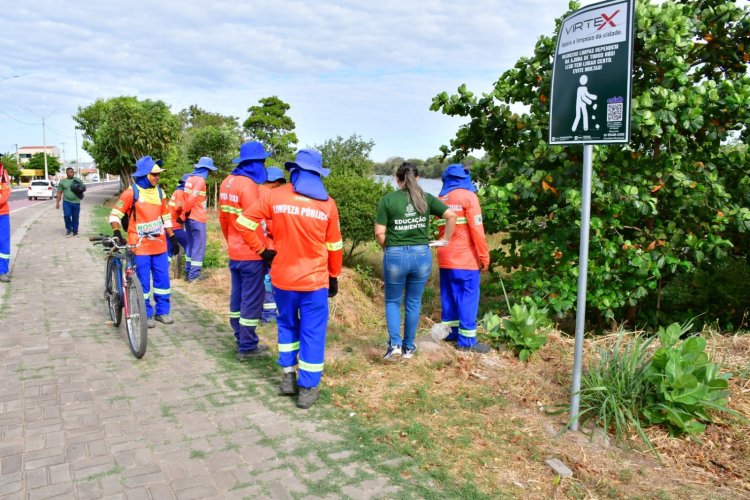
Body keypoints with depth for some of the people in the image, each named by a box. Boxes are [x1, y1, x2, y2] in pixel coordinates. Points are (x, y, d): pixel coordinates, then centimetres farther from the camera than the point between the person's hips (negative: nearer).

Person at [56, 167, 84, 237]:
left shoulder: (78, 180, 7)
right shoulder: (62, 182, 5)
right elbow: (59, 193, 7)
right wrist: (58, 203, 2)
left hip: (76, 202, 1)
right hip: (66, 201, -1)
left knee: (75, 217, 4)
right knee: (67, 215, -13)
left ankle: (75, 231, 15)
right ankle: (68, 229, 6)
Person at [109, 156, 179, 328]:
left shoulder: (159, 192, 7)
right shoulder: (131, 192, -8)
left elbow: (166, 217, 15)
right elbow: (115, 215, -6)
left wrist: (173, 237, 12)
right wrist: (118, 235, -20)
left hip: (159, 245, 5)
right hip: (140, 246, -5)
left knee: (162, 279, 9)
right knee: (143, 282, 2)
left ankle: (162, 311, 22)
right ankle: (146, 314, 15)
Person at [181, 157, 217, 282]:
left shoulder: (190, 178, 12)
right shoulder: (200, 180, -15)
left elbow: (187, 197, 11)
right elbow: (191, 199, -21)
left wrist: (184, 214, 10)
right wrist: (185, 213, -8)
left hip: (190, 217, 9)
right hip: (197, 218, -9)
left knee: (191, 244, 15)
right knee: (199, 246, -2)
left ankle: (188, 271, 21)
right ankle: (194, 274, 1)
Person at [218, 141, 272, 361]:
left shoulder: (227, 182, 7)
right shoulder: (248, 185, -19)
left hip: (234, 252, 9)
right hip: (252, 254, -9)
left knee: (237, 296, 16)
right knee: (251, 300, 1)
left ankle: (242, 339, 29)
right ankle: (247, 347, 10)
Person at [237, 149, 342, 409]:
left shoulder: (275, 196, -4)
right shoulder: (327, 204, -4)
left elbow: (244, 222, -3)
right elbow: (334, 247, 3)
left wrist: (262, 250, 6)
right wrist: (334, 277, 14)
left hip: (282, 277, 2)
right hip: (315, 280, -2)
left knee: (287, 325, 22)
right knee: (312, 332, 7)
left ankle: (288, 377, 27)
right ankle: (308, 388, 12)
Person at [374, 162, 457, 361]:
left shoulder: (388, 200, -4)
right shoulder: (426, 198, 3)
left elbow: (379, 233, -8)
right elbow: (451, 216, -3)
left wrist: (388, 248, 10)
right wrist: (445, 240, 6)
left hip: (395, 255, -2)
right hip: (421, 255, 2)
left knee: (392, 301, 15)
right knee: (414, 303, 15)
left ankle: (395, 345, 3)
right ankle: (409, 347, 23)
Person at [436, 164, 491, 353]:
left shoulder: (441, 199, 11)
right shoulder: (468, 197, -8)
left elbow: (439, 228, 11)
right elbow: (476, 229, -13)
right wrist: (484, 256, -9)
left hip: (445, 258, 7)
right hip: (465, 258, -6)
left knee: (449, 295, 15)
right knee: (468, 296, -2)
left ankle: (450, 331, 24)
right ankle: (466, 340, -1)